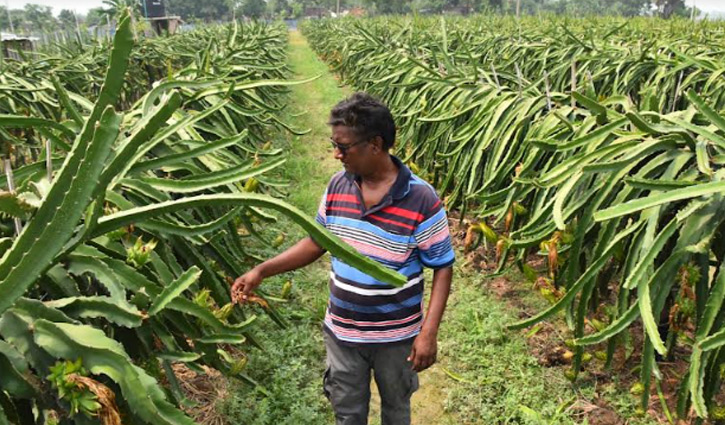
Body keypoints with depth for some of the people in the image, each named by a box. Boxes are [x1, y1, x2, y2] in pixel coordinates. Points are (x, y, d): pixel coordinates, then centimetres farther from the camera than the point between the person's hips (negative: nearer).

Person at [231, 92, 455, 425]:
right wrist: (262, 270, -3)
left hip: (396, 336, -3)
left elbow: (442, 268, -14)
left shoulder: (421, 200, -21)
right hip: (341, 332, 4)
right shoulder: (337, 186, -7)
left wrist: (429, 331, -21)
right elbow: (318, 242, 5)